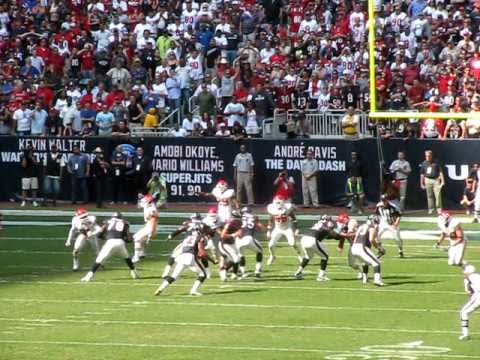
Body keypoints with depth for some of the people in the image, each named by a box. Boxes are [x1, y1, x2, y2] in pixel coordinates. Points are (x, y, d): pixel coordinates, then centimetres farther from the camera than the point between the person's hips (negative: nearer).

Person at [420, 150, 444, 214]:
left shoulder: (436, 163, 1)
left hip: (436, 180, -2)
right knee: (429, 195, 5)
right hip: (428, 180, 2)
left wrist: (442, 181, -7)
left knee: (438, 195, -9)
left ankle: (439, 209, -4)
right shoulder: (424, 164, 7)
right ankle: (431, 209, 13)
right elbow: (422, 174, 12)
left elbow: (440, 172, 2)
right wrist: (421, 184, 11)